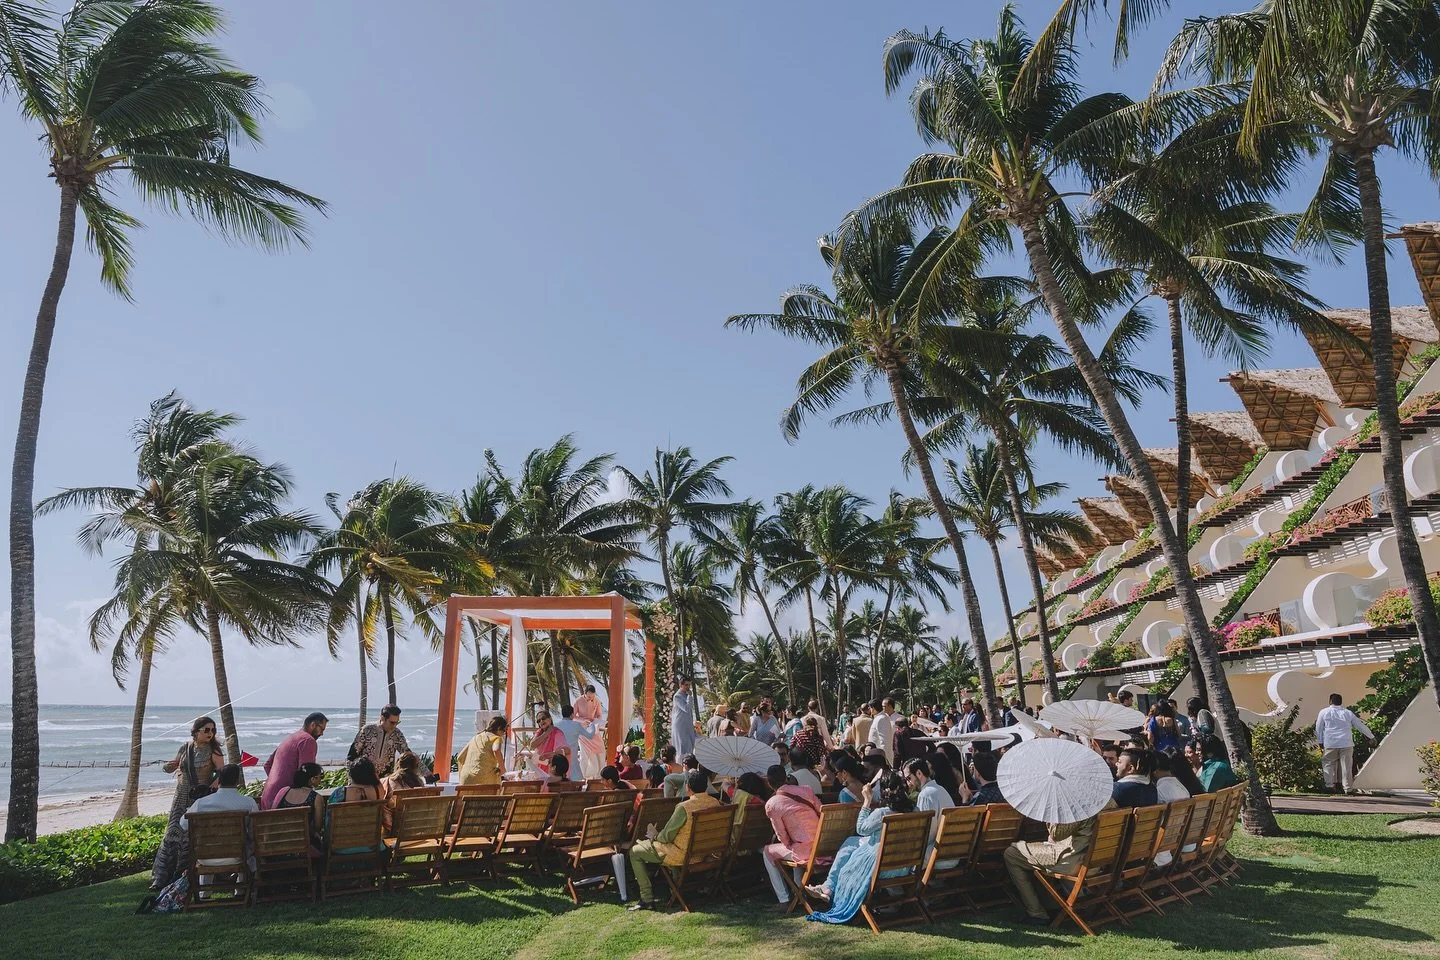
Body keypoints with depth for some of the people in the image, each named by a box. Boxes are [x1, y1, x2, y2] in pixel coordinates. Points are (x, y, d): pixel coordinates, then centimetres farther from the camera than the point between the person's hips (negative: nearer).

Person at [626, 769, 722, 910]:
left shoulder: (684, 807, -27)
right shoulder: (716, 803, -6)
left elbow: (667, 836, -18)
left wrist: (655, 835, 5)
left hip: (683, 855, -8)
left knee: (635, 852, 7)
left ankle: (647, 899, 7)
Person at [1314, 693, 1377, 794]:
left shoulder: (1324, 712, 5)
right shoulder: (1348, 713, 10)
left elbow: (1318, 729, 6)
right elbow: (1361, 726, 18)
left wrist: (1320, 742, 15)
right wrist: (1371, 737, 31)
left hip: (1330, 744, -2)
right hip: (1347, 743, 2)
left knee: (1328, 763, 8)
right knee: (1346, 765, 6)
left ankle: (1330, 785, 2)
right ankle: (1347, 788, 9)